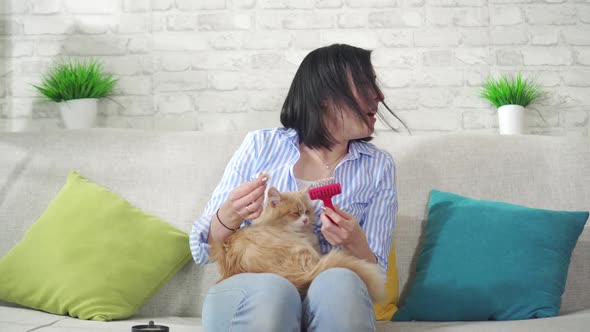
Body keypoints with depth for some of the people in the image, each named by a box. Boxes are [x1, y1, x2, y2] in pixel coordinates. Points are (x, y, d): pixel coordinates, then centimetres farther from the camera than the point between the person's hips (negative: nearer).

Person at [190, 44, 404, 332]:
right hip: (250, 294, -1)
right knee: (269, 290, -36)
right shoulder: (261, 146, 6)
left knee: (339, 283, -34)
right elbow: (203, 250, 6)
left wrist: (355, 243, -16)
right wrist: (231, 215, -16)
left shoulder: (378, 168, 10)